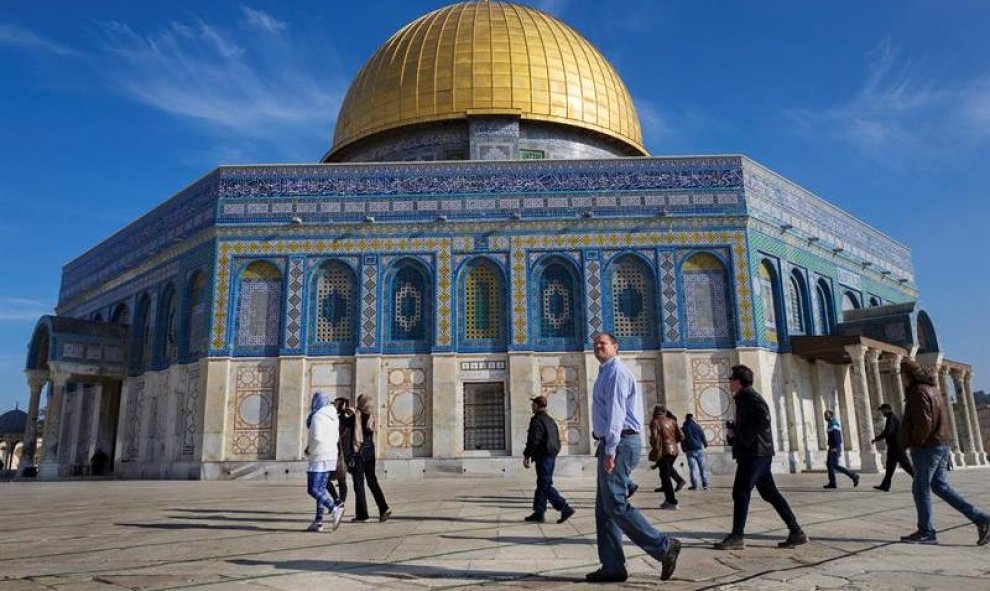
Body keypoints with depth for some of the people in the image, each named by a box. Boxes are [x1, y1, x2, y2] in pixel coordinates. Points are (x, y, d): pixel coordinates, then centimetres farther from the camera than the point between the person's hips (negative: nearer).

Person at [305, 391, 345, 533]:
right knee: (320, 489, 11)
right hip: (331, 455, 9)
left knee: (313, 489, -8)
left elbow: (317, 437, -24)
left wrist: (309, 449, -5)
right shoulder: (332, 416, 11)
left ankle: (335, 509, -23)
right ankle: (318, 521, 10)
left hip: (319, 457, -9)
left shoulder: (317, 416, -15)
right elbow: (336, 437, 18)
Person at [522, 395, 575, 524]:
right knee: (542, 485, 13)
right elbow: (558, 441, 20)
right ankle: (538, 513, 16)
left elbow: (533, 441, -18)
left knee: (545, 486, -8)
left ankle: (565, 508, -14)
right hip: (552, 457, 10)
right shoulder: (551, 420, 17)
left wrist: (526, 456, -12)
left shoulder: (537, 420, -12)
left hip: (543, 457, -10)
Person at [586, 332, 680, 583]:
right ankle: (612, 567, 11)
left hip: (619, 442, -10)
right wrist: (607, 448, 17)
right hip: (613, 443, 10)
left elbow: (616, 412, -17)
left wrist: (610, 449, -22)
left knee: (615, 504, -11)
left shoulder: (616, 372, -8)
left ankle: (664, 546, -5)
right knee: (604, 507, 9)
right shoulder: (607, 373, 22)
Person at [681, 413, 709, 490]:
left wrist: (684, 449, 22)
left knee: (692, 468, 0)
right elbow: (703, 437, 3)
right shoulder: (697, 426, 0)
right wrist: (705, 444, 21)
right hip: (699, 449, 0)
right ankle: (705, 484, 7)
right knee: (702, 468, 7)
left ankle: (694, 485, -4)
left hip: (689, 451, 0)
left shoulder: (683, 429, 4)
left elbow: (682, 440, 9)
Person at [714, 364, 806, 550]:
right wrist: (734, 430, 7)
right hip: (757, 453, 10)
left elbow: (763, 419, -22)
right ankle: (796, 532, 12)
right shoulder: (744, 397, 20)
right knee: (770, 493, 10)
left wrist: (743, 440, -19)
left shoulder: (749, 395, -10)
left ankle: (737, 536, -3)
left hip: (754, 452, -10)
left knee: (741, 492, -7)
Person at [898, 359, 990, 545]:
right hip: (941, 443, 9)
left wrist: (913, 442, -10)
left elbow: (923, 423, -23)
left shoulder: (918, 392, -16)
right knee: (941, 486, 14)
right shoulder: (931, 388, 16)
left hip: (927, 446, -9)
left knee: (921, 488, 0)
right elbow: (943, 418, 21)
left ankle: (926, 532, 6)